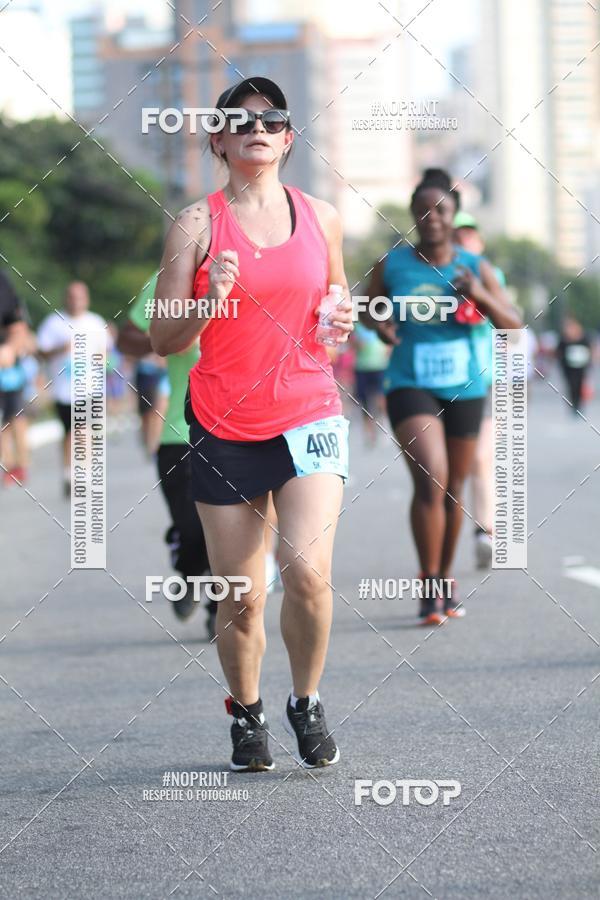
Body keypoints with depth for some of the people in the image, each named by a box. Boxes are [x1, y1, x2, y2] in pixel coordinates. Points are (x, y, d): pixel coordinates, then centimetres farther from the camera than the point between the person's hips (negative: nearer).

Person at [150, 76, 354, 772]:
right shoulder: (197, 224, -1)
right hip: (224, 427, -1)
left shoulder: (320, 217, 7)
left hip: (308, 415, 1)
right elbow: (162, 339, -2)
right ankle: (246, 714, 26)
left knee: (308, 571, -18)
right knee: (241, 599, 1)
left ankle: (306, 702, 6)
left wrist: (342, 320, 1)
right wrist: (210, 302, -21)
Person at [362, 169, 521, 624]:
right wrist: (378, 324, -8)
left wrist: (481, 296, -17)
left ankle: (446, 580, 30)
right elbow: (367, 308, 14)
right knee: (429, 481, -19)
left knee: (453, 489, 12)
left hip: (465, 390, 2)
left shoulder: (476, 268, 0)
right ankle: (429, 585, -11)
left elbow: (513, 323, 1)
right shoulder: (392, 265, -2)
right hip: (411, 386, -2)